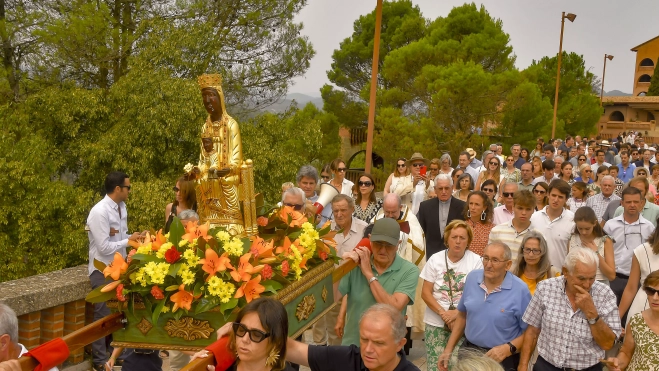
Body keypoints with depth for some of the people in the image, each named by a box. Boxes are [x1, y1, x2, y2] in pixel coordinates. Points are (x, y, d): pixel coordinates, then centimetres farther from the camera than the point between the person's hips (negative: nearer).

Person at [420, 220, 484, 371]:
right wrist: (443, 313, -12)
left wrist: (458, 313, -14)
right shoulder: (435, 259, 1)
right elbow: (425, 292, 0)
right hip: (436, 322, 1)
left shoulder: (475, 261, -3)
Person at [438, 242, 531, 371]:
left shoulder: (520, 290, -16)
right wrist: (449, 349, 7)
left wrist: (508, 349, -24)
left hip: (501, 359, -4)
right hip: (469, 351, 4)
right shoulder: (472, 278, -3)